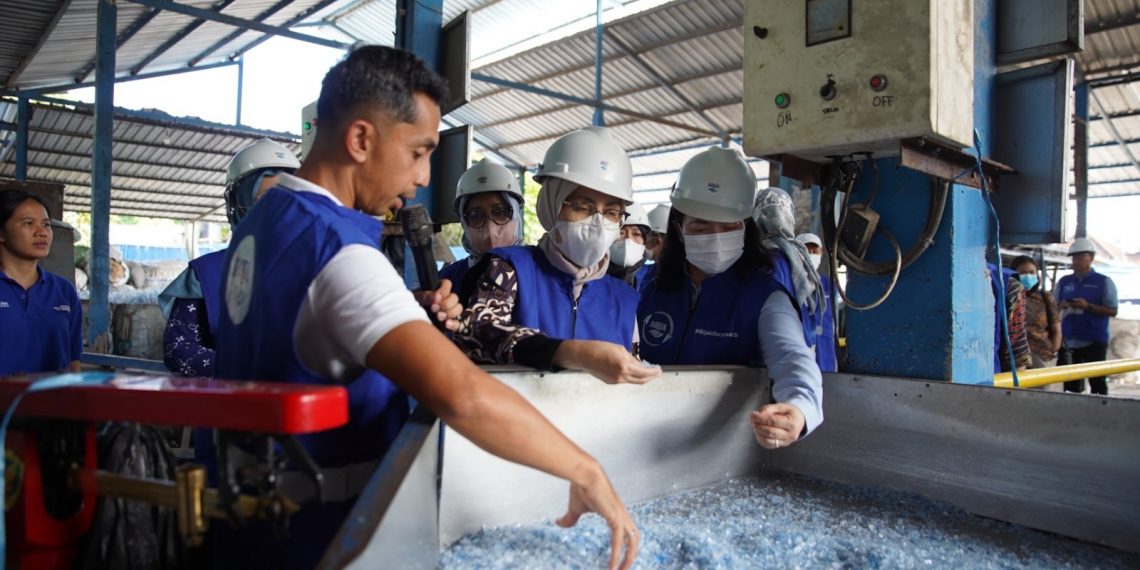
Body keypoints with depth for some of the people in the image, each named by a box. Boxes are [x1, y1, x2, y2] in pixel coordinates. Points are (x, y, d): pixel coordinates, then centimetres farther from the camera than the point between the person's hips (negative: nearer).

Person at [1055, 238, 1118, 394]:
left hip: (1095, 341, -4)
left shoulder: (1104, 282, 0)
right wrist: (1061, 306, -9)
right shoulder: (1064, 281, 10)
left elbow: (1112, 311, -5)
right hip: (1069, 341, 4)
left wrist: (1088, 306, -19)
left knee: (1097, 381, -1)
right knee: (1070, 382, 10)